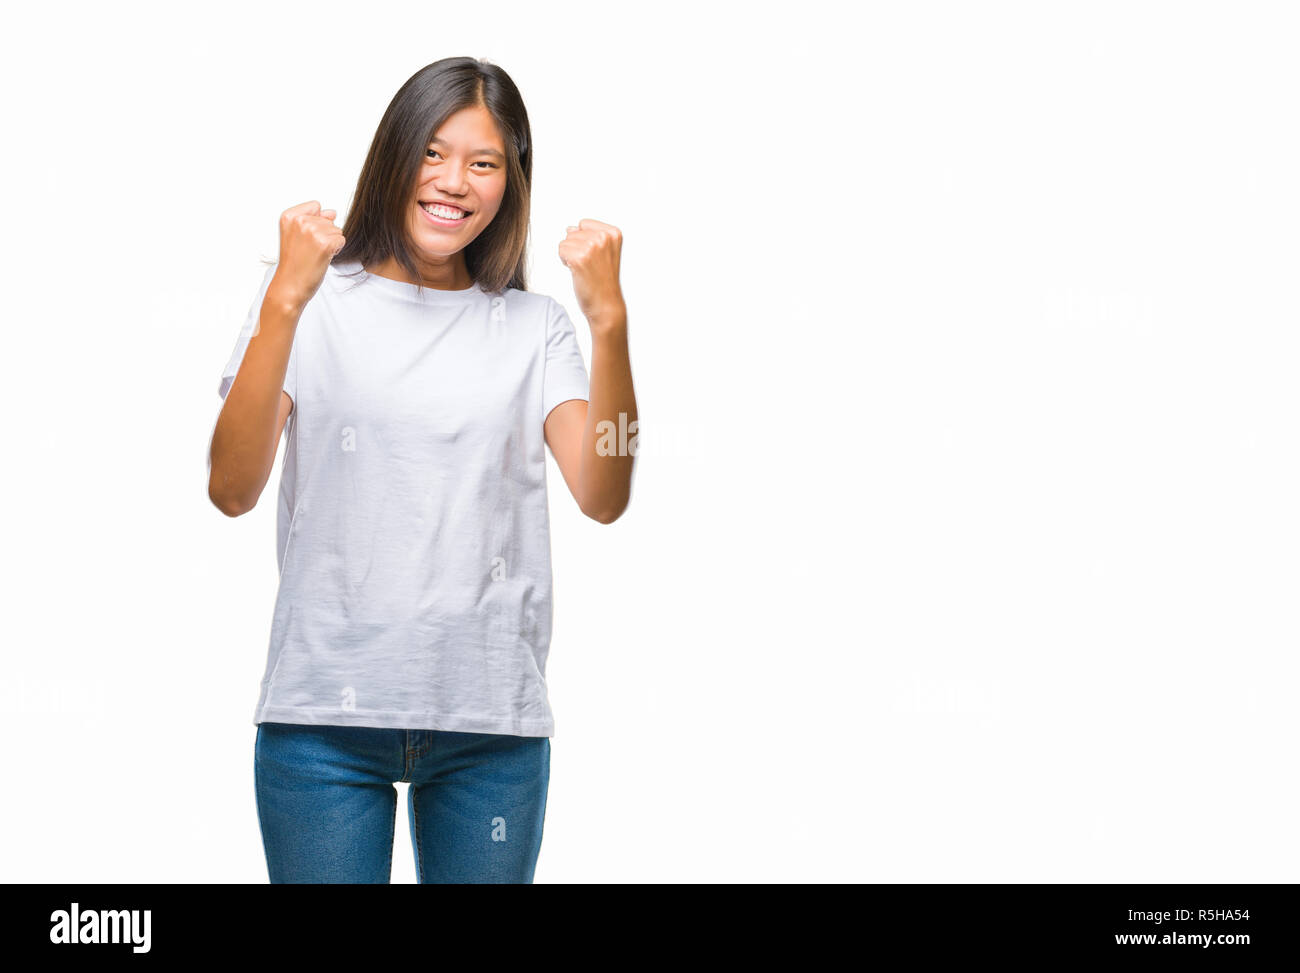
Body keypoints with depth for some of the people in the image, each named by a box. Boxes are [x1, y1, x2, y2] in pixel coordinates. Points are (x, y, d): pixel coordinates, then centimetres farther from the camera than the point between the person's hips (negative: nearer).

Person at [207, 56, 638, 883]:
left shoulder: (534, 327, 8)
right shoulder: (316, 303, 2)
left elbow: (603, 498, -5)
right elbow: (232, 490, -9)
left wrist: (610, 322, -14)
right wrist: (284, 303, -18)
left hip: (493, 721, 2)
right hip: (324, 713, -2)